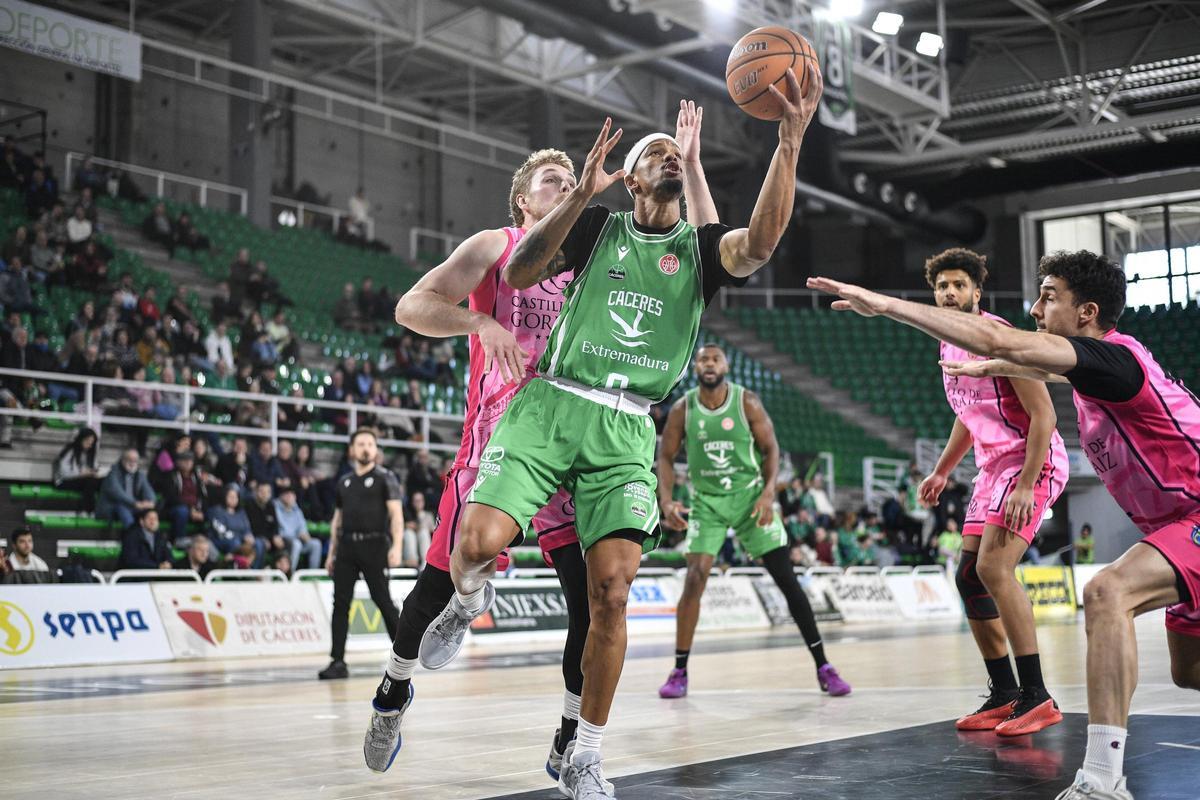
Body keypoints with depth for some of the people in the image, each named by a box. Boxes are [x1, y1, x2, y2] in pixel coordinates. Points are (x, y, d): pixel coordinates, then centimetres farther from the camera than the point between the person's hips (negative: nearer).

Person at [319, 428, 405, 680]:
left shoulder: (385, 477, 1)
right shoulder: (344, 481, 16)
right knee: (340, 603, 0)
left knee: (383, 601, -2)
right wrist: (331, 552, 17)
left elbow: (396, 514, -7)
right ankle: (338, 662, 2)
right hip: (347, 546, 5)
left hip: (374, 544, -5)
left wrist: (397, 546, -19)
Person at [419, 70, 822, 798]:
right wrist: (582, 194, -11)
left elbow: (760, 244, -12)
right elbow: (519, 274, -2)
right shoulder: (596, 225, 12)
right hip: (551, 403, -1)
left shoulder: (701, 248, 12)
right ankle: (470, 601, 18)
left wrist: (790, 142, -22)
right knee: (480, 541, -22)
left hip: (626, 427, 1)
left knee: (612, 592, -9)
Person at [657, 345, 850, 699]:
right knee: (695, 578, -15)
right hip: (707, 501, 0)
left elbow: (771, 448, -3)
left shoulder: (747, 402, -8)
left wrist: (768, 492, -18)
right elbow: (666, 457, 2)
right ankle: (679, 671, -2)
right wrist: (666, 501, -13)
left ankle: (823, 667, 5)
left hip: (750, 497, 0)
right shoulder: (683, 409, -5)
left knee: (787, 580, -3)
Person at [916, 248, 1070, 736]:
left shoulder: (996, 335, -15)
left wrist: (1025, 485, -25)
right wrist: (941, 472, 23)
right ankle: (1004, 694, 17)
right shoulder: (949, 347, 12)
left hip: (1032, 463, -10)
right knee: (970, 578, 7)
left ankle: (1036, 696, -16)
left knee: (994, 569, -22)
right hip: (993, 467, 10)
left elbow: (1043, 414, -19)